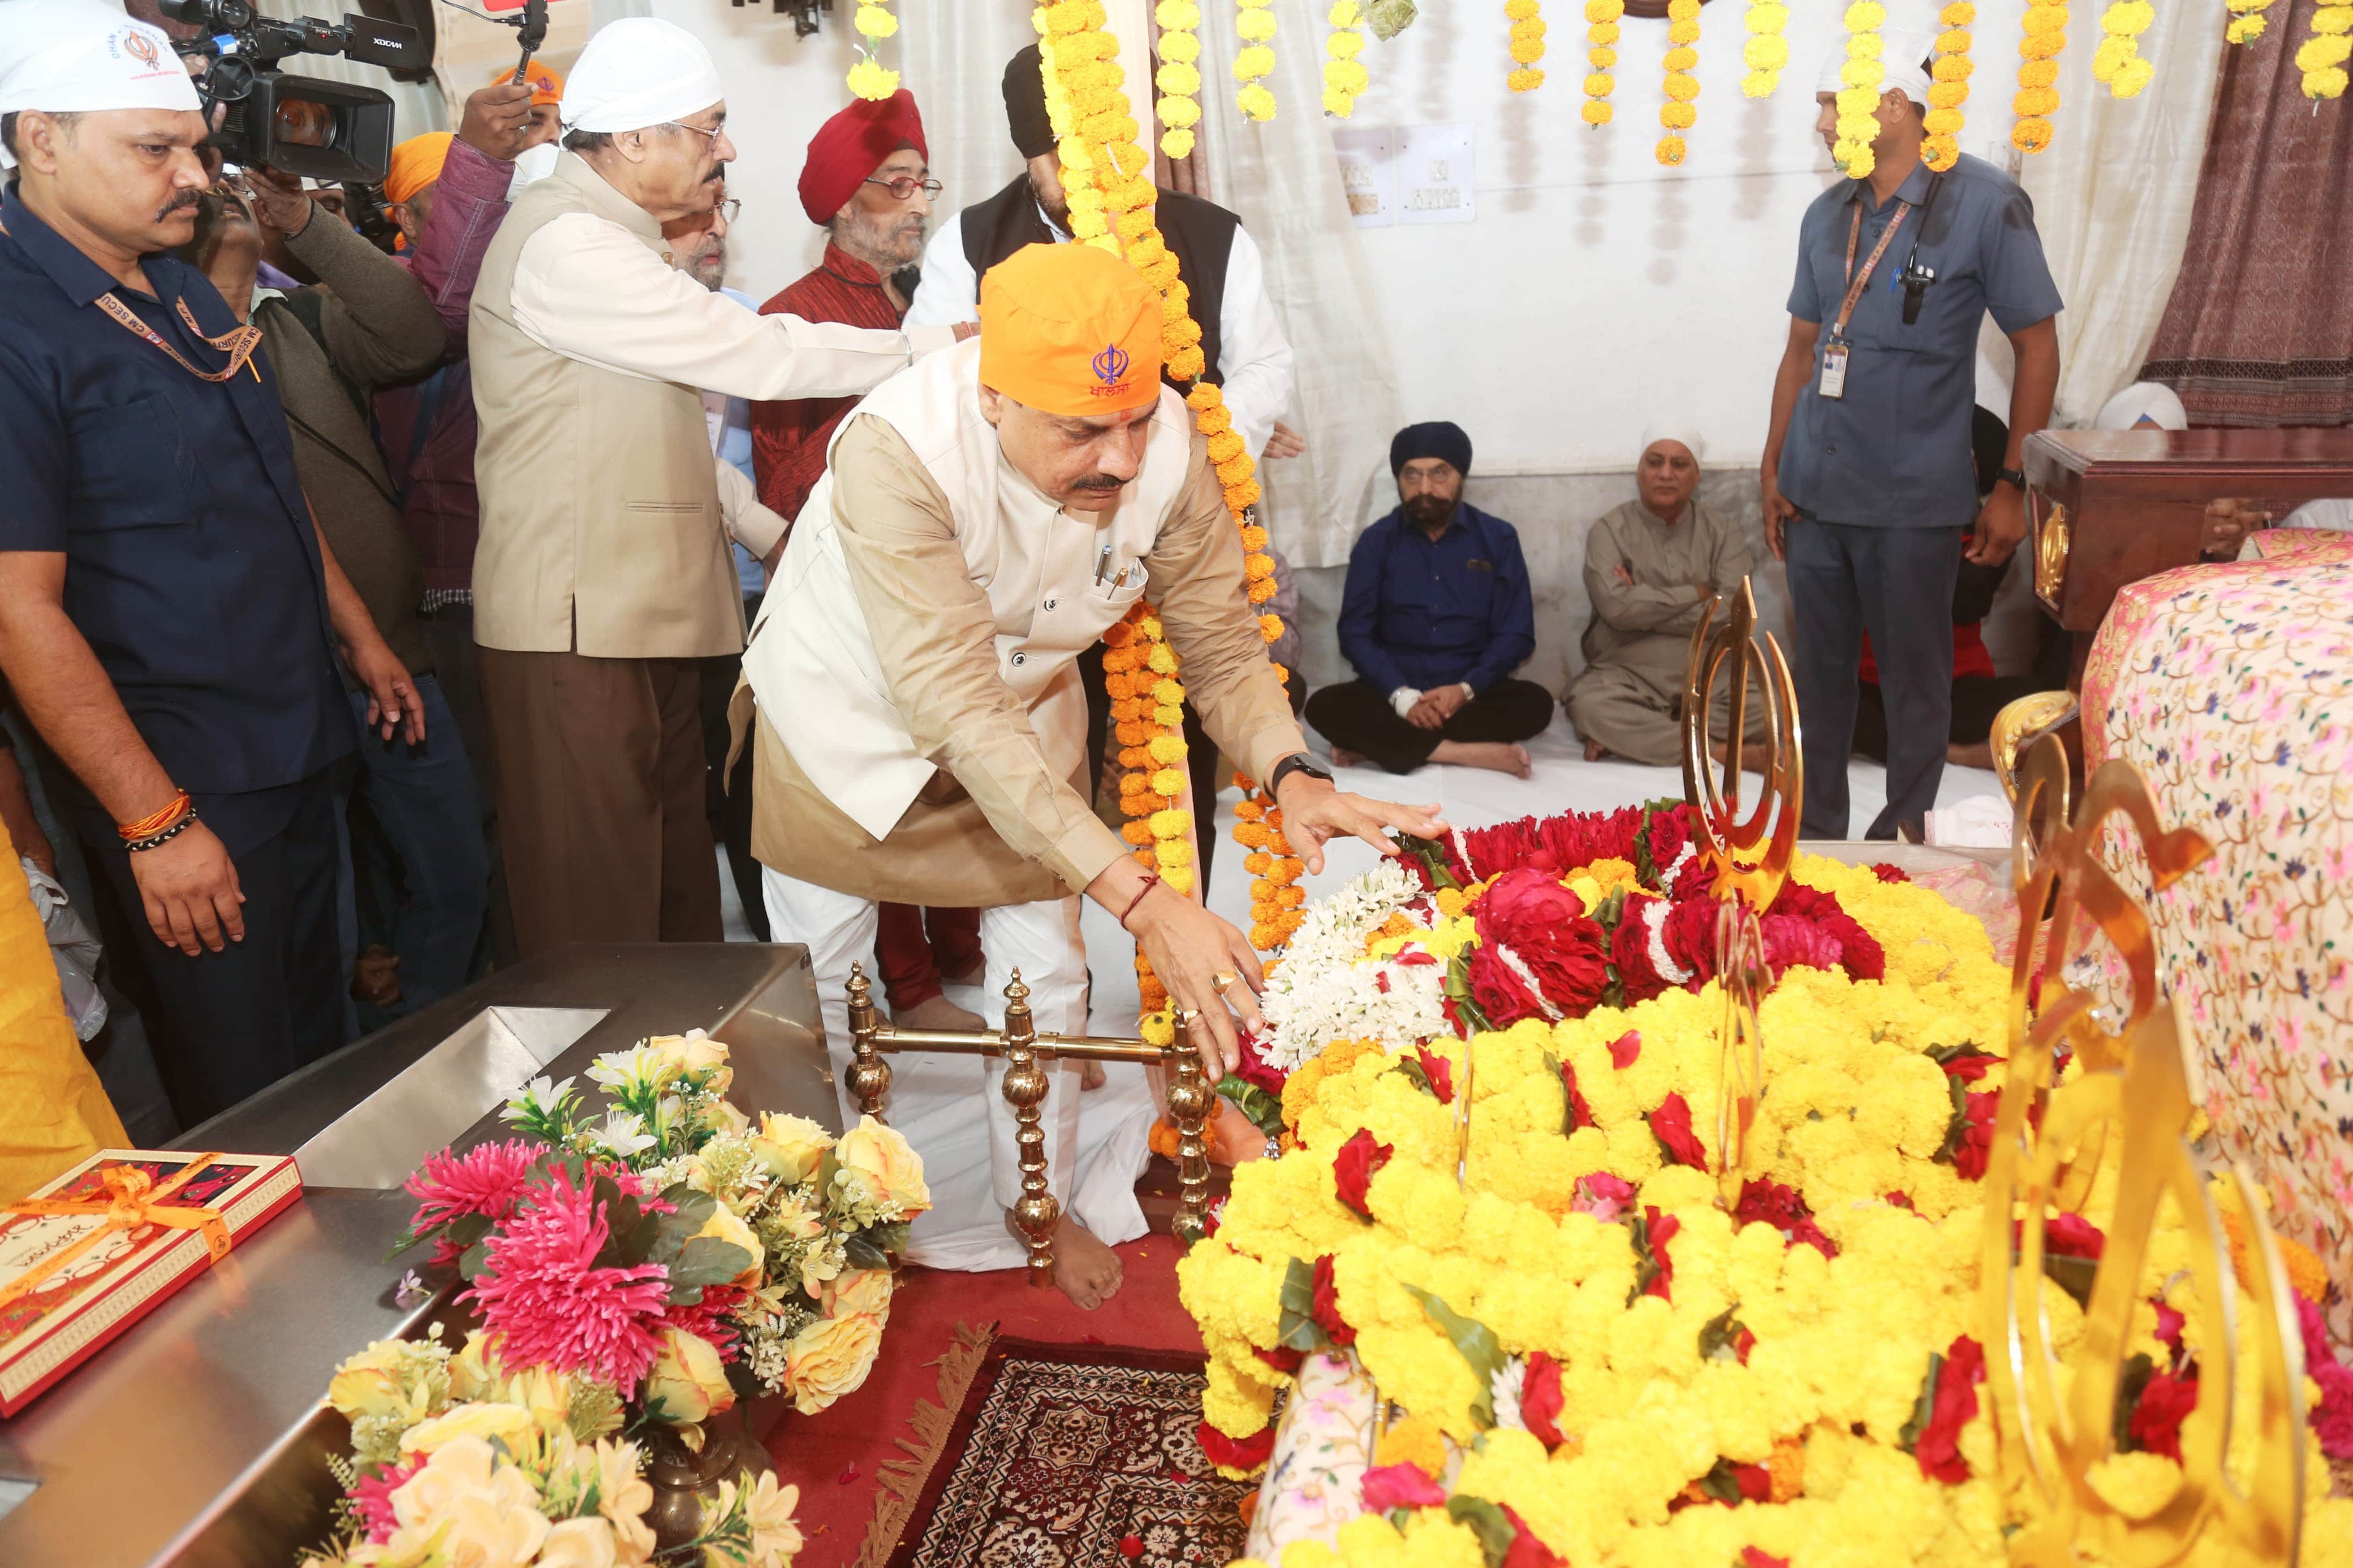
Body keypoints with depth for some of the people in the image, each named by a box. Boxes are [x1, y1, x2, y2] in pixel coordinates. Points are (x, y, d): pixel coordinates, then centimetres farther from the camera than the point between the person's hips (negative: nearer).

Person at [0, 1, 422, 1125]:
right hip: (178, 785, -8)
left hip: (298, 755, 8)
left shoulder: (182, 294, 9)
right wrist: (156, 821, -20)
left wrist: (360, 639, 21)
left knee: (323, 1059, 21)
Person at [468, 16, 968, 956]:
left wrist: (769, 531, 14)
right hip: (580, 630, -10)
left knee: (678, 889, 13)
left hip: (650, 620, 10)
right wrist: (941, 347, -9)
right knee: (599, 916, -4)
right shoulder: (564, 245, -14)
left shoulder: (611, 242, 20)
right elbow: (750, 355, -17)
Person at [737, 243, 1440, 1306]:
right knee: (819, 985, 10)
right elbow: (958, 714, -46)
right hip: (850, 711, -3)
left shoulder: (1169, 448, -28)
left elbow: (1221, 640, -16)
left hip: (1024, 714, 3)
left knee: (1044, 974, 10)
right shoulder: (897, 451, -41)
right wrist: (1141, 900, -52)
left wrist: (1287, 772, -38)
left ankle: (1043, 1204, 34)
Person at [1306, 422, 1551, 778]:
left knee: (1535, 702, -29)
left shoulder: (1498, 538, 2)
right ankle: (1468, 753, -29)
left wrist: (1466, 689, -17)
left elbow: (1516, 634, 0)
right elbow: (1355, 633, -3)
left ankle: (1380, 744, -26)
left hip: (1473, 693, 1)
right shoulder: (1376, 541, 3)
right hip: (1392, 692, 0)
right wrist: (1402, 696, -18)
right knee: (1324, 707, -27)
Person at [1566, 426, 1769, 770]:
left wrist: (1644, 606, -11)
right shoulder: (1610, 529, 1)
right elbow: (1616, 607, -16)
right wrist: (1698, 593, -8)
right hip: (1628, 677, -2)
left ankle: (1627, 735, -20)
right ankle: (1724, 751, -26)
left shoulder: (1722, 530, 7)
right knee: (1589, 705, -35)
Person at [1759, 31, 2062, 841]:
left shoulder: (1985, 204, -6)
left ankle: (1905, 835, 20)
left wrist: (2013, 485, -7)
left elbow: (2038, 347, -4)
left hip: (1915, 500, -5)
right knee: (1819, 665, 11)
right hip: (1815, 491, 5)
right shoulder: (1827, 215, 9)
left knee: (1914, 676, 5)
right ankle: (1816, 828, 25)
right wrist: (1774, 468, 10)